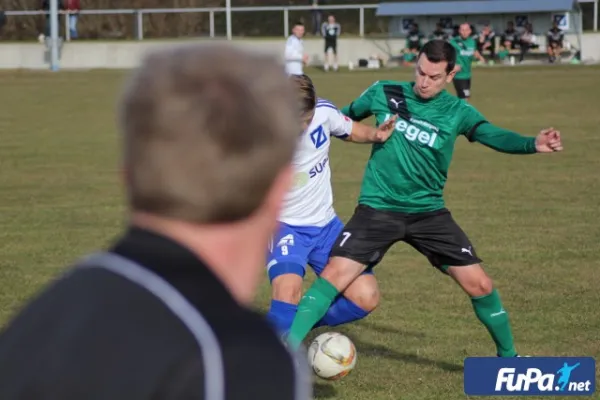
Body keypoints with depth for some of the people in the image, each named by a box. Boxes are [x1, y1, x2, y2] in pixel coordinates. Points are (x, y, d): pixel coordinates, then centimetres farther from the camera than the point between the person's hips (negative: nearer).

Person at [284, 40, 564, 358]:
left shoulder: (457, 112, -4)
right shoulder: (384, 93, -2)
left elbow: (494, 136, -22)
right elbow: (345, 118, 16)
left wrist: (532, 144, -40)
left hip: (429, 212, 1)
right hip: (378, 209, -1)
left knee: (479, 284, -2)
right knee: (334, 275, -17)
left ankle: (508, 356, 20)